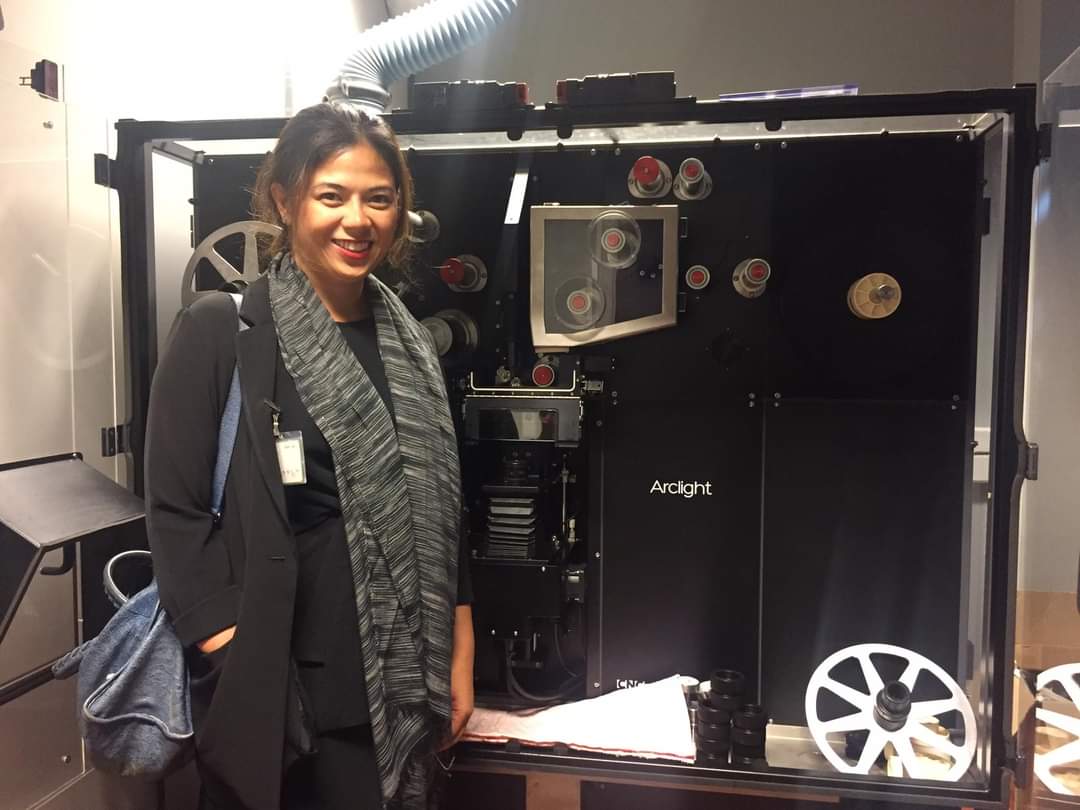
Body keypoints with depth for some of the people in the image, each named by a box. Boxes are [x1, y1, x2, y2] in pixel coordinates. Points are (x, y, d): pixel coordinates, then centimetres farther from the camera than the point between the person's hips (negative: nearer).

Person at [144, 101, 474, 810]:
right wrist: (242, 668, -14)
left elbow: (443, 513, 10)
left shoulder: (411, 346, 7)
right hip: (280, 684, -4)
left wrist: (460, 662, 8)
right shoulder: (219, 333, -8)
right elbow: (176, 510, -9)